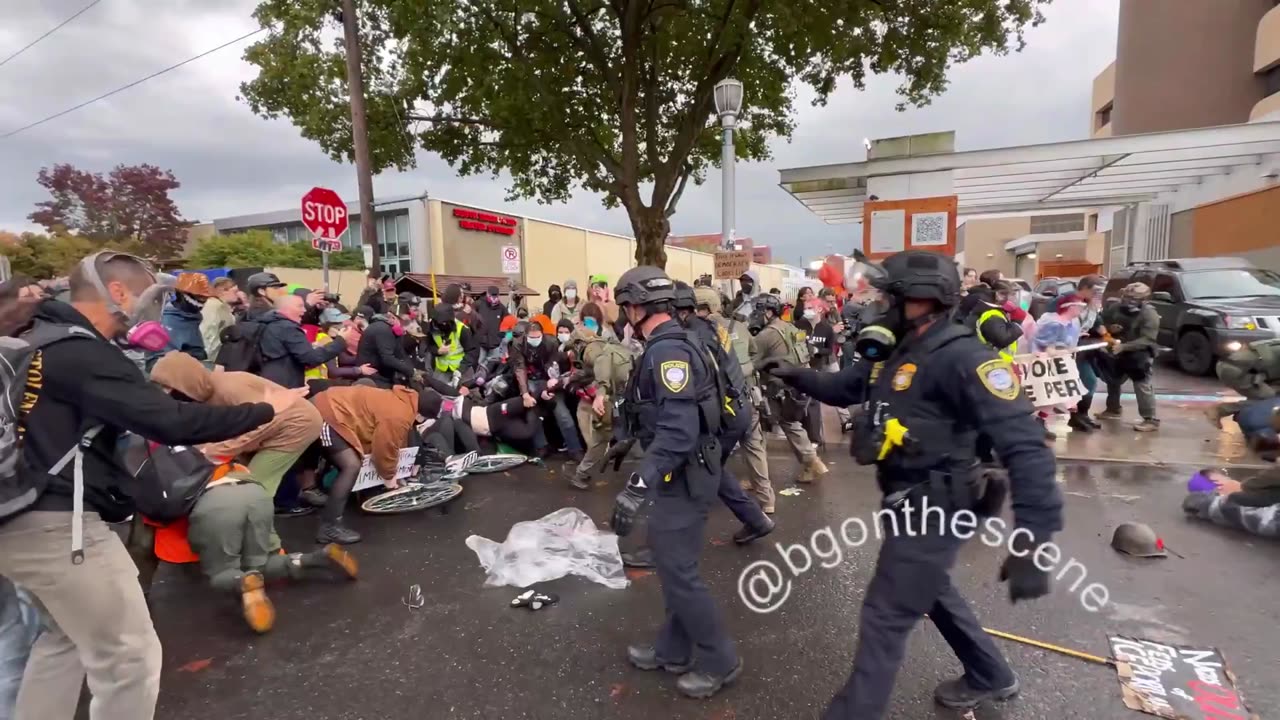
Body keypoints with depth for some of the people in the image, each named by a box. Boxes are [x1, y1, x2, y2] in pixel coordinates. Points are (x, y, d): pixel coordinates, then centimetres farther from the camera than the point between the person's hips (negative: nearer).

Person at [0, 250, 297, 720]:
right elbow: (170, 421, -27)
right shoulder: (84, 354, -19)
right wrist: (263, 409, -17)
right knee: (129, 657, -2)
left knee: (66, 637, 28)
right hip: (58, 524, -11)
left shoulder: (42, 341, 13)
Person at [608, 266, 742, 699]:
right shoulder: (665, 347, 10)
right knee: (673, 564, 19)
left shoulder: (668, 351, -23)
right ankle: (673, 651, 34)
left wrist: (637, 487, -33)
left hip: (683, 477, -10)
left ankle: (719, 662, 19)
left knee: (677, 572, 1)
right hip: (679, 475, 10)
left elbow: (678, 431, -31)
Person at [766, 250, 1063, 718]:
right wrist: (799, 377, -5)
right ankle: (990, 677, 52)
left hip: (933, 510, -10)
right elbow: (845, 388, 15)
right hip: (912, 504, 10)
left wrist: (1032, 541, -34)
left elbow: (1024, 444, -30)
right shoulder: (897, 352, 5)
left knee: (885, 617, 0)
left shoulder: (961, 357, -25)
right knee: (930, 591, 28)